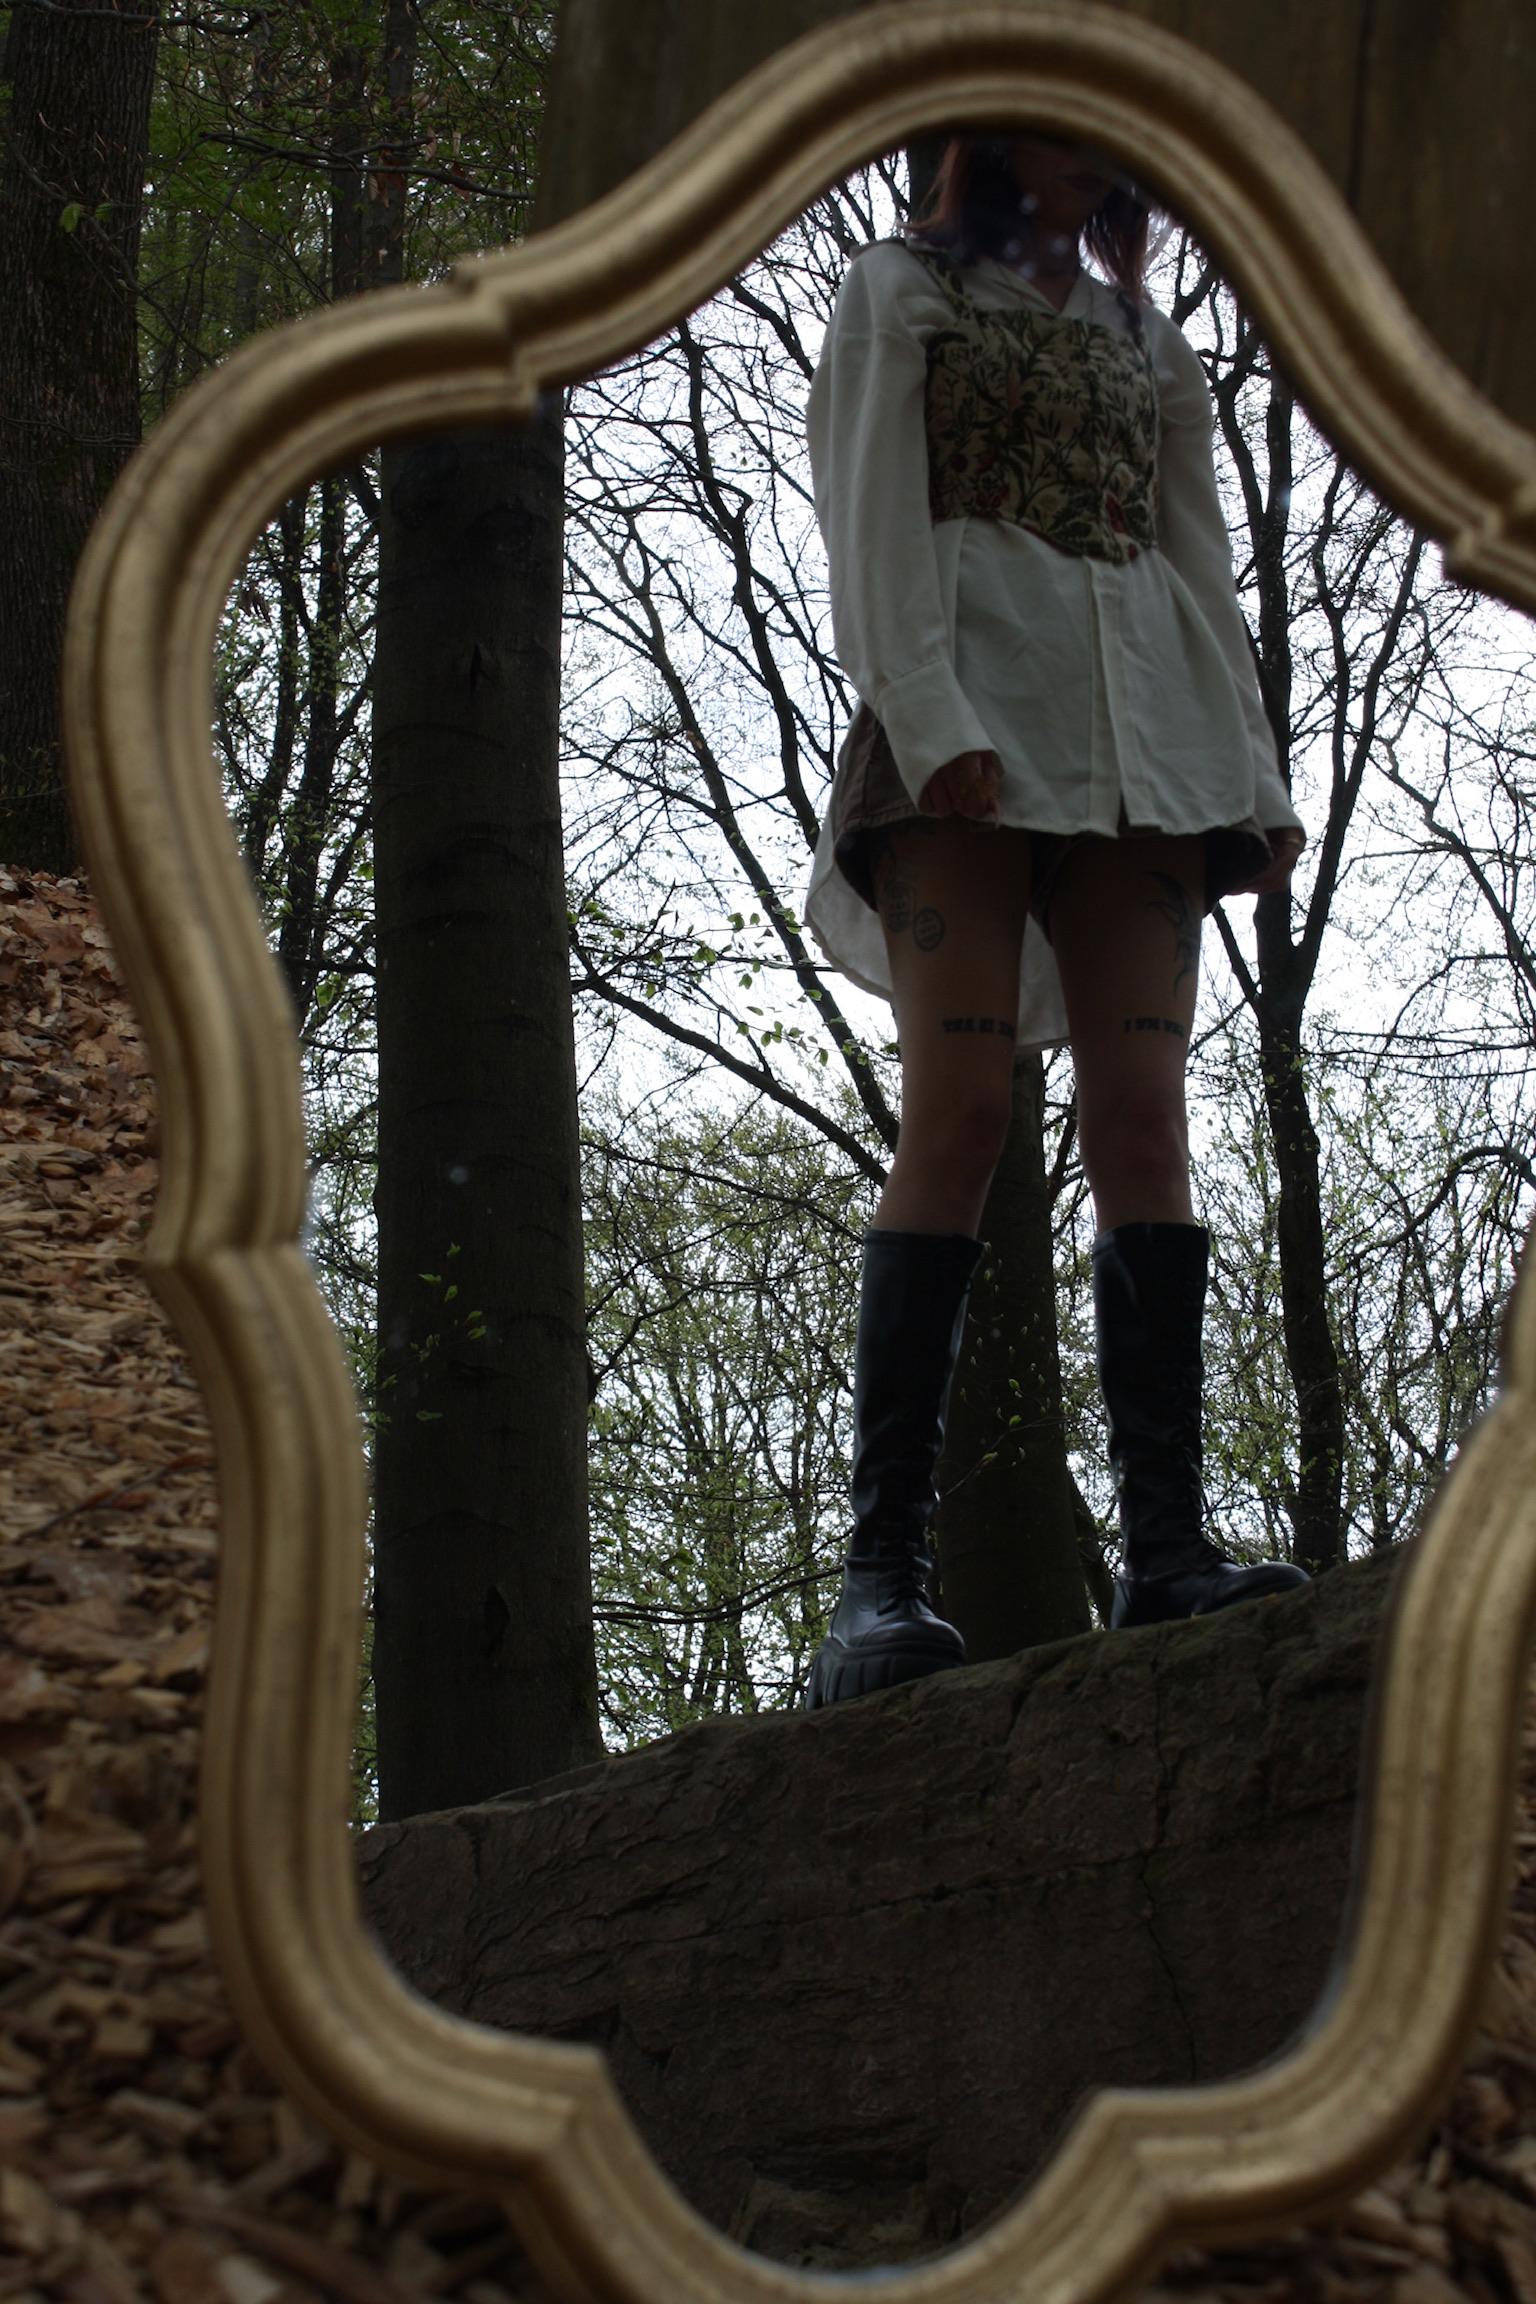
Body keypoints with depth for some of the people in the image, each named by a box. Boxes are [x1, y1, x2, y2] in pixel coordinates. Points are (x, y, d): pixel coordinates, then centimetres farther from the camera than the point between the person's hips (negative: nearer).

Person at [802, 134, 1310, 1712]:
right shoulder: (901, 292, 15)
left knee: (1141, 1114, -11)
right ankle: (882, 1572, -20)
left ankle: (1165, 1542, -16)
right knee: (960, 1110, -17)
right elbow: (873, 524, 0)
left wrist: (1256, 781, 8)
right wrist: (932, 722, -16)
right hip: (968, 704, -4)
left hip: (1141, 737, 4)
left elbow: (1201, 565, 22)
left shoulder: (1151, 341, 28)